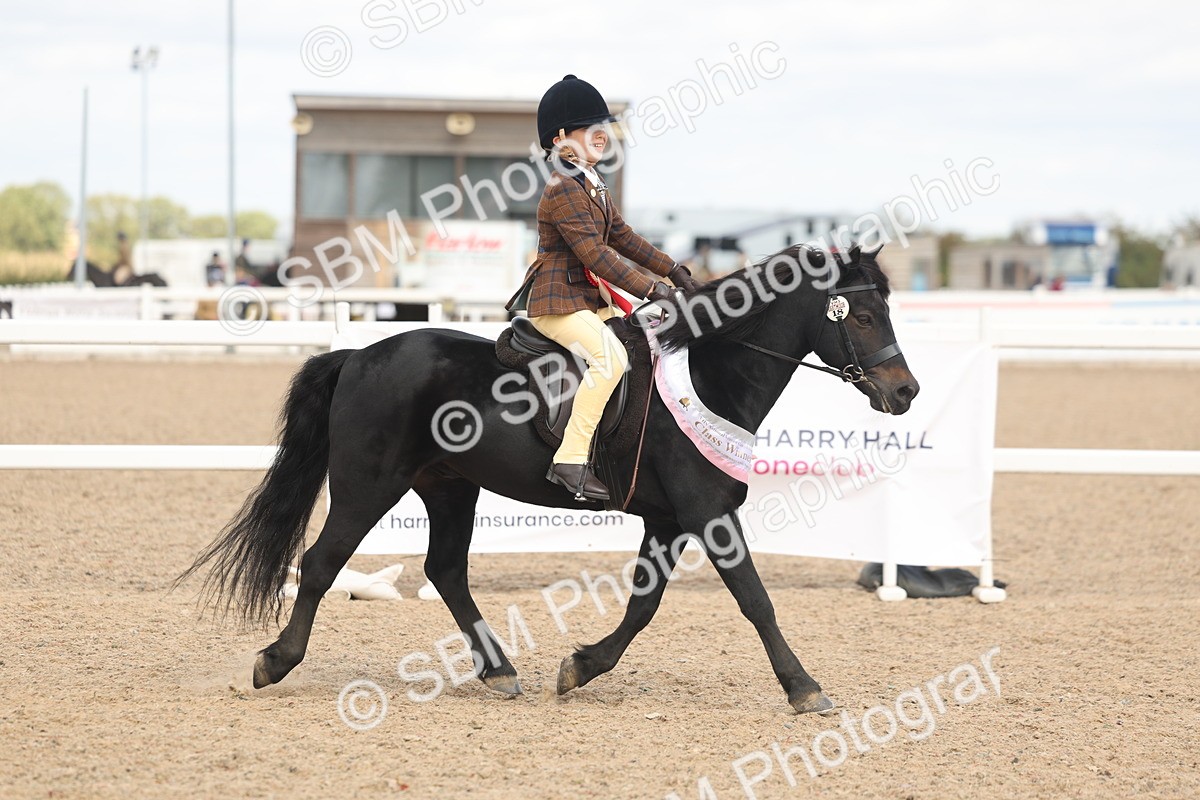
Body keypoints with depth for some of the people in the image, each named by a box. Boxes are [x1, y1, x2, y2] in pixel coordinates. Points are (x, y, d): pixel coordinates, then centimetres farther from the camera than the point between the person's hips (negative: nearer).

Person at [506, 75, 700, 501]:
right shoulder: (562, 190, -16)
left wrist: (673, 271, 11)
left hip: (592, 298, 10)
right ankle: (571, 461, -31)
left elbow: (623, 238, 21)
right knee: (610, 356, -30)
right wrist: (651, 289, -25)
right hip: (557, 302, -10)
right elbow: (594, 253, -23)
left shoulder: (593, 186, 15)